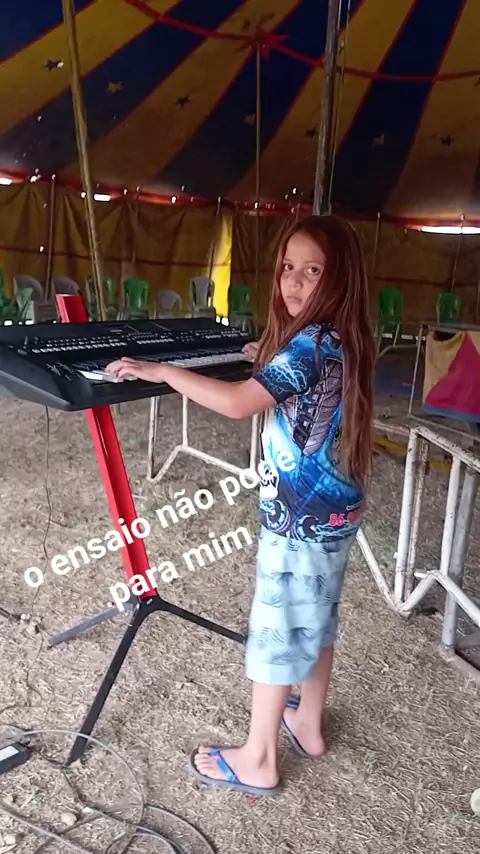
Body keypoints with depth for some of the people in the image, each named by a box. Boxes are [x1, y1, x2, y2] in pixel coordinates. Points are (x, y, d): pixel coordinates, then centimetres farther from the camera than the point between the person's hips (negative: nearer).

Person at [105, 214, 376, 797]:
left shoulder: (311, 343, -24)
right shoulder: (340, 340, 6)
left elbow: (237, 403, -34)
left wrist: (163, 371, -24)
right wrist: (272, 362, 22)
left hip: (299, 516, -9)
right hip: (335, 509, 9)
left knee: (273, 630, 6)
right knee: (314, 620, 22)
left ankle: (258, 761, 25)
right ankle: (308, 726, 43)